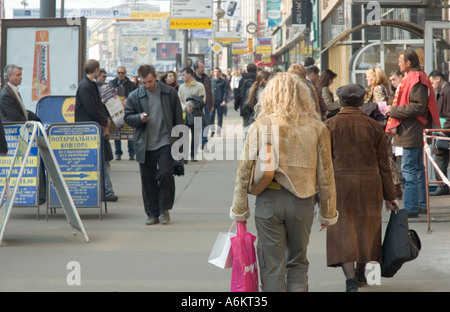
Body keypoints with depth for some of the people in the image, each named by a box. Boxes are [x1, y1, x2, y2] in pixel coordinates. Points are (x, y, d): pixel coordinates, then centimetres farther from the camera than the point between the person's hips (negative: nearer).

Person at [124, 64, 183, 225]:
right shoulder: (134, 96, 3)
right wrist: (139, 118, -14)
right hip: (145, 145, 1)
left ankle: (164, 209, 7)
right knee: (148, 179, 4)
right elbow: (128, 117, 8)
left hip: (165, 142, -1)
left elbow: (178, 118, 7)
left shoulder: (169, 93, 2)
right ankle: (152, 213, 15)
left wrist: (179, 143, 6)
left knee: (166, 174, -11)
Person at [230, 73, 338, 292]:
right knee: (298, 264, 16)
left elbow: (244, 171, -2)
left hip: (269, 200, -1)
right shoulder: (316, 128, -1)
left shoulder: (260, 126, -5)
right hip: (302, 201, 1)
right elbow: (325, 174, 2)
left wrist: (239, 209, 7)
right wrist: (328, 213, 13)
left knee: (272, 267, 6)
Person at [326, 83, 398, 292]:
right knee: (366, 228, 18)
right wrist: (389, 194, 11)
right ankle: (361, 275, 33)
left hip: (340, 183, -2)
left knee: (342, 231, -1)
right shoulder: (373, 126, 1)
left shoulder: (330, 126, -4)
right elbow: (383, 163, 4)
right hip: (369, 184, 2)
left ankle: (350, 279, -16)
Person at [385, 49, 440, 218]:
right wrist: (393, 109, 12)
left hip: (411, 133, -11)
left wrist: (393, 110, -16)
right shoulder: (417, 77, 17)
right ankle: (422, 204, 23)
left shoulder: (415, 80, -16)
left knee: (409, 169, -10)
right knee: (417, 168, 16)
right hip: (416, 132, 11)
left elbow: (417, 107, -24)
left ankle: (411, 208, -10)